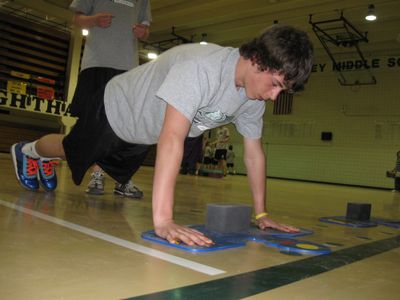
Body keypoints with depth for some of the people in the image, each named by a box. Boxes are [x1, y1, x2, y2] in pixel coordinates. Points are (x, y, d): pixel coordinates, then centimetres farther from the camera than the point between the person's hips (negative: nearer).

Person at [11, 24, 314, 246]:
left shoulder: (254, 95, -17)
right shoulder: (202, 68, -43)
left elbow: (254, 151, -9)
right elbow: (172, 139, -51)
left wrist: (262, 213, -10)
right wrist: (163, 219, -55)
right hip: (116, 109, -8)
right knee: (71, 151, 16)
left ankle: (43, 160, 56)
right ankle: (26, 150, 51)